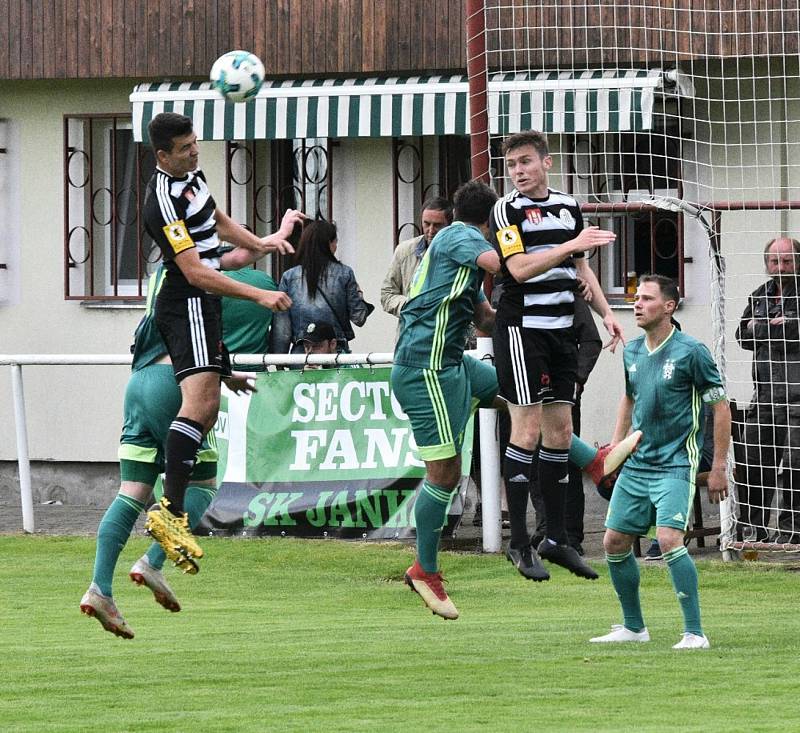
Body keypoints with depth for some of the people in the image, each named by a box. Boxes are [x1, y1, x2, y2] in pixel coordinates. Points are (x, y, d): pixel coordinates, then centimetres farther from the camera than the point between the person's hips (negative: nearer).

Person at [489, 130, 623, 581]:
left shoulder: (569, 207, 13)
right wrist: (572, 245, -24)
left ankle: (557, 539, 12)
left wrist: (605, 312, 14)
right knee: (528, 431, -8)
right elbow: (519, 268, -19)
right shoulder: (507, 210, -7)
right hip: (522, 328, -6)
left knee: (560, 432, 7)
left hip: (562, 331, 6)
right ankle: (519, 541, -3)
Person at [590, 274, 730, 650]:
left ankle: (695, 633, -17)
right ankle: (633, 627, 24)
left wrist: (718, 467, -9)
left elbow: (721, 408, -7)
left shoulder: (691, 352, -11)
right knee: (614, 542, 7)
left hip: (675, 464, -7)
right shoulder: (632, 352, 8)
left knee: (669, 539, -23)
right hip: (636, 464, 7)